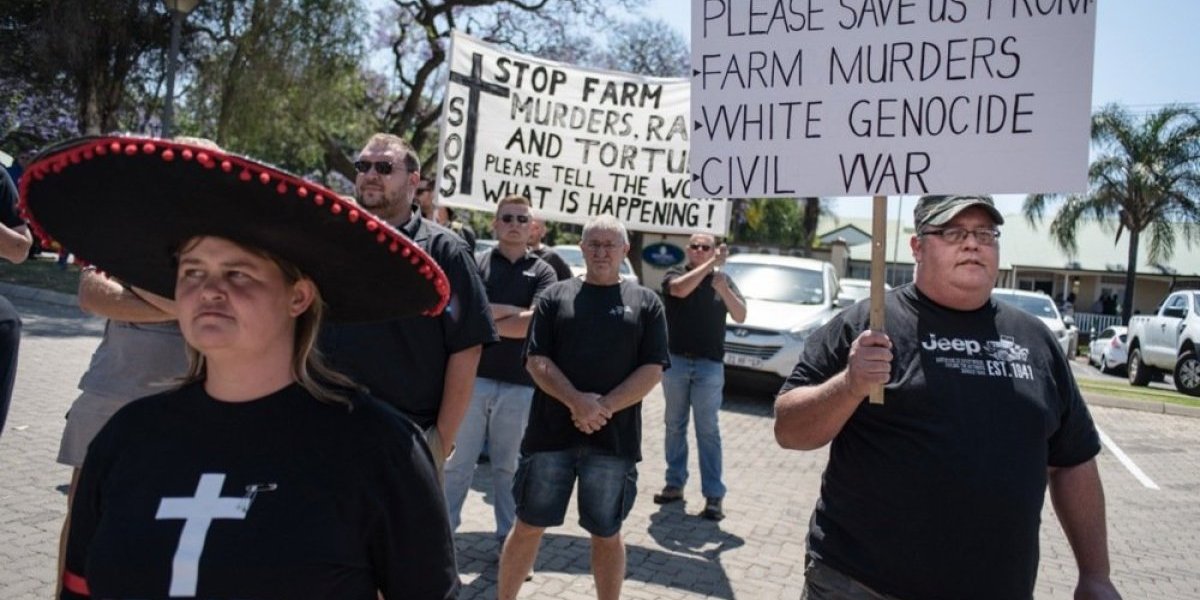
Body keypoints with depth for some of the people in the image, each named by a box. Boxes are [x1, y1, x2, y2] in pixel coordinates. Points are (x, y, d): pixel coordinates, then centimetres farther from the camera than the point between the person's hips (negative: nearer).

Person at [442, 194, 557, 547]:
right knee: (458, 463, 6)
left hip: (519, 384, 1)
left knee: (509, 467, 12)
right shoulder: (475, 263, 5)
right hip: (473, 377, 0)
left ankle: (509, 539, 23)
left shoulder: (542, 272, 6)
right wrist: (513, 311, -11)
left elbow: (535, 324, -9)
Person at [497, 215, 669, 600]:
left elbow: (652, 370, -1)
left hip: (614, 439, 0)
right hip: (550, 434, 1)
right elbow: (536, 360, -1)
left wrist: (604, 407, -13)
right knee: (528, 525, 9)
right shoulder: (555, 296, 8)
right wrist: (576, 402, -17)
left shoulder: (646, 303, 7)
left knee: (607, 535, 12)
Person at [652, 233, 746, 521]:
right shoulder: (674, 275, 3)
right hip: (675, 360, 1)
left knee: (708, 431, -1)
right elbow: (680, 290, -20)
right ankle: (675, 483, 20)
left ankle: (715, 495, 0)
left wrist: (724, 289, -17)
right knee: (675, 426, 10)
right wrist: (710, 265, -23)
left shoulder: (724, 280, 8)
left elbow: (741, 316, -2)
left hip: (709, 365, -1)